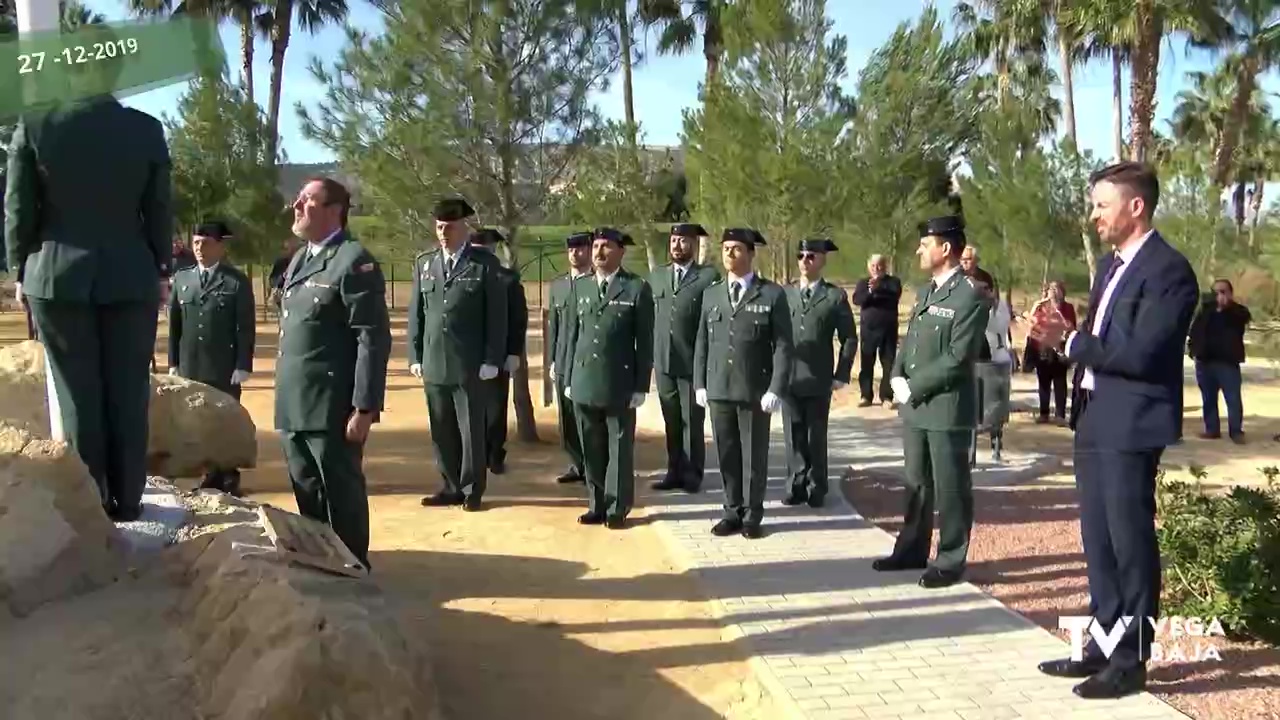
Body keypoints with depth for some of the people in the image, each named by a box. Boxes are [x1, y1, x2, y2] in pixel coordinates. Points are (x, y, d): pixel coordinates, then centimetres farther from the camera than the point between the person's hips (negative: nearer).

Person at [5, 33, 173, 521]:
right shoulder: (148, 129, -4)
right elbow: (159, 211, 3)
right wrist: (162, 271, 14)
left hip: (58, 277, 0)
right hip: (131, 278, 1)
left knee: (78, 396, 6)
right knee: (128, 393, 7)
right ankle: (127, 500, 12)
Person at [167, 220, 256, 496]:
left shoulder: (237, 281, -4)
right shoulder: (181, 278, 9)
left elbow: (246, 328, -6)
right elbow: (175, 323, 11)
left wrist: (242, 367, -12)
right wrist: (174, 362, 7)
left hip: (225, 369, -4)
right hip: (190, 368, 4)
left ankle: (229, 480, 16)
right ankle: (211, 475, 17)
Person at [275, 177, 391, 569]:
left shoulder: (354, 261, -10)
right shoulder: (298, 260, 17)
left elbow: (374, 339, -16)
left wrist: (364, 407, -20)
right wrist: (284, 396, 17)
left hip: (333, 407, -8)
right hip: (295, 405, 8)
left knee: (341, 496, 2)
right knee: (307, 495, 16)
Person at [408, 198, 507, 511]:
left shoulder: (485, 264, -2)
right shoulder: (424, 263, 10)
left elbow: (497, 316, -4)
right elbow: (416, 313, 11)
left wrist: (492, 360, -8)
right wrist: (415, 356, 6)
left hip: (470, 365, -4)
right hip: (433, 364, 4)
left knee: (471, 430, 5)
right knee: (441, 431, 9)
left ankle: (471, 490, 16)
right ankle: (451, 487, 20)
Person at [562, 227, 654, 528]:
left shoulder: (637, 288, -3)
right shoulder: (580, 286, 11)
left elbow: (645, 341, -4)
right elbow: (573, 334, 14)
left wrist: (641, 386, -7)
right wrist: (569, 378, 10)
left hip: (619, 385, -4)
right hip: (584, 383, 4)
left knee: (620, 450, 6)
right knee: (591, 450, 10)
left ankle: (617, 509, 15)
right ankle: (597, 505, 20)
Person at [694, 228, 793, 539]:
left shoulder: (773, 294, -3)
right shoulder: (711, 294, 10)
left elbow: (783, 346, -6)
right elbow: (702, 342, 12)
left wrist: (776, 389, -13)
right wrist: (699, 384, 6)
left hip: (756, 390, -3)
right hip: (718, 389, 4)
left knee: (754, 455, 6)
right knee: (727, 454, 9)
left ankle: (752, 516, 18)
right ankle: (733, 512, 20)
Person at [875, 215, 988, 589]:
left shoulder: (970, 297, -13)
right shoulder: (925, 292, 15)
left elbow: (957, 358, -18)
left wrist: (914, 387, -14)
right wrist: (897, 378, 1)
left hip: (947, 408, -8)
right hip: (915, 406, 8)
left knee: (950, 488, 2)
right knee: (916, 483, 16)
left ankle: (951, 561, 12)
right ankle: (912, 550, 28)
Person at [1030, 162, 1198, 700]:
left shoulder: (1168, 270, -14)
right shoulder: (1111, 264, 15)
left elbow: (1139, 353, -22)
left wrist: (1069, 341, -13)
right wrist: (1066, 336, -1)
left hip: (1130, 427, -9)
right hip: (1094, 420, 9)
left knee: (1130, 542, 1)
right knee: (1098, 541, 15)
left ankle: (1130, 661, 12)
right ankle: (1104, 645, 27)